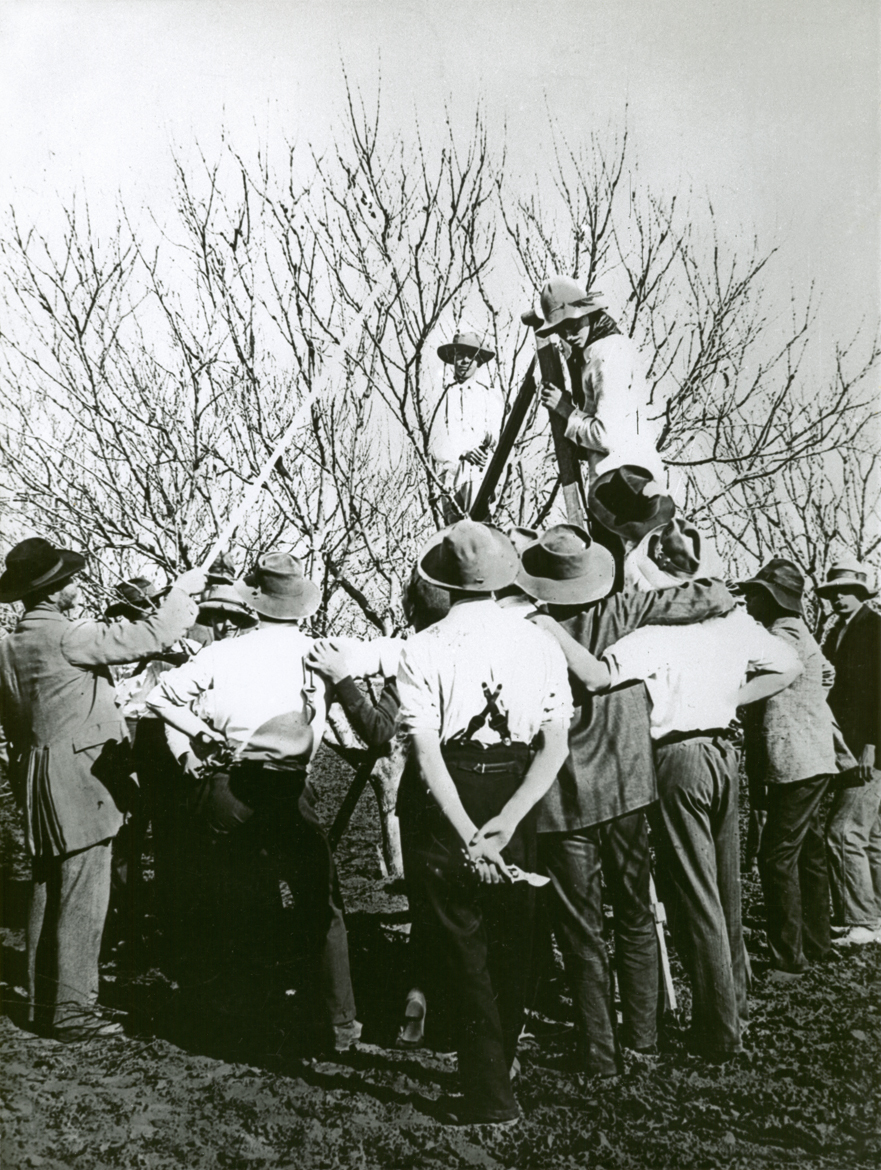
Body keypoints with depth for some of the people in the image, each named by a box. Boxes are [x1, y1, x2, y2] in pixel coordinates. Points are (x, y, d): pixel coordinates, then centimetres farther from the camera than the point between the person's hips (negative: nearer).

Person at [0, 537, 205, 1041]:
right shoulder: (66, 636, -17)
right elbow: (150, 636, -16)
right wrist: (183, 592, -1)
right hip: (79, 787, -9)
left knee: (48, 895, 17)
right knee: (83, 899, -3)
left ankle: (42, 1000, 27)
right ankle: (73, 1010, 2)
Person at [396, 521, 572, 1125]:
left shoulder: (422, 649, -10)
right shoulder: (539, 643, -2)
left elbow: (426, 753, -18)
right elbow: (555, 748, -9)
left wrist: (469, 835, -20)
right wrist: (506, 821, -14)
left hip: (445, 804, -3)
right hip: (514, 799, 4)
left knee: (461, 946, 8)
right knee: (510, 941, 20)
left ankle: (490, 1094, 14)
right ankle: (500, 1063, 39)